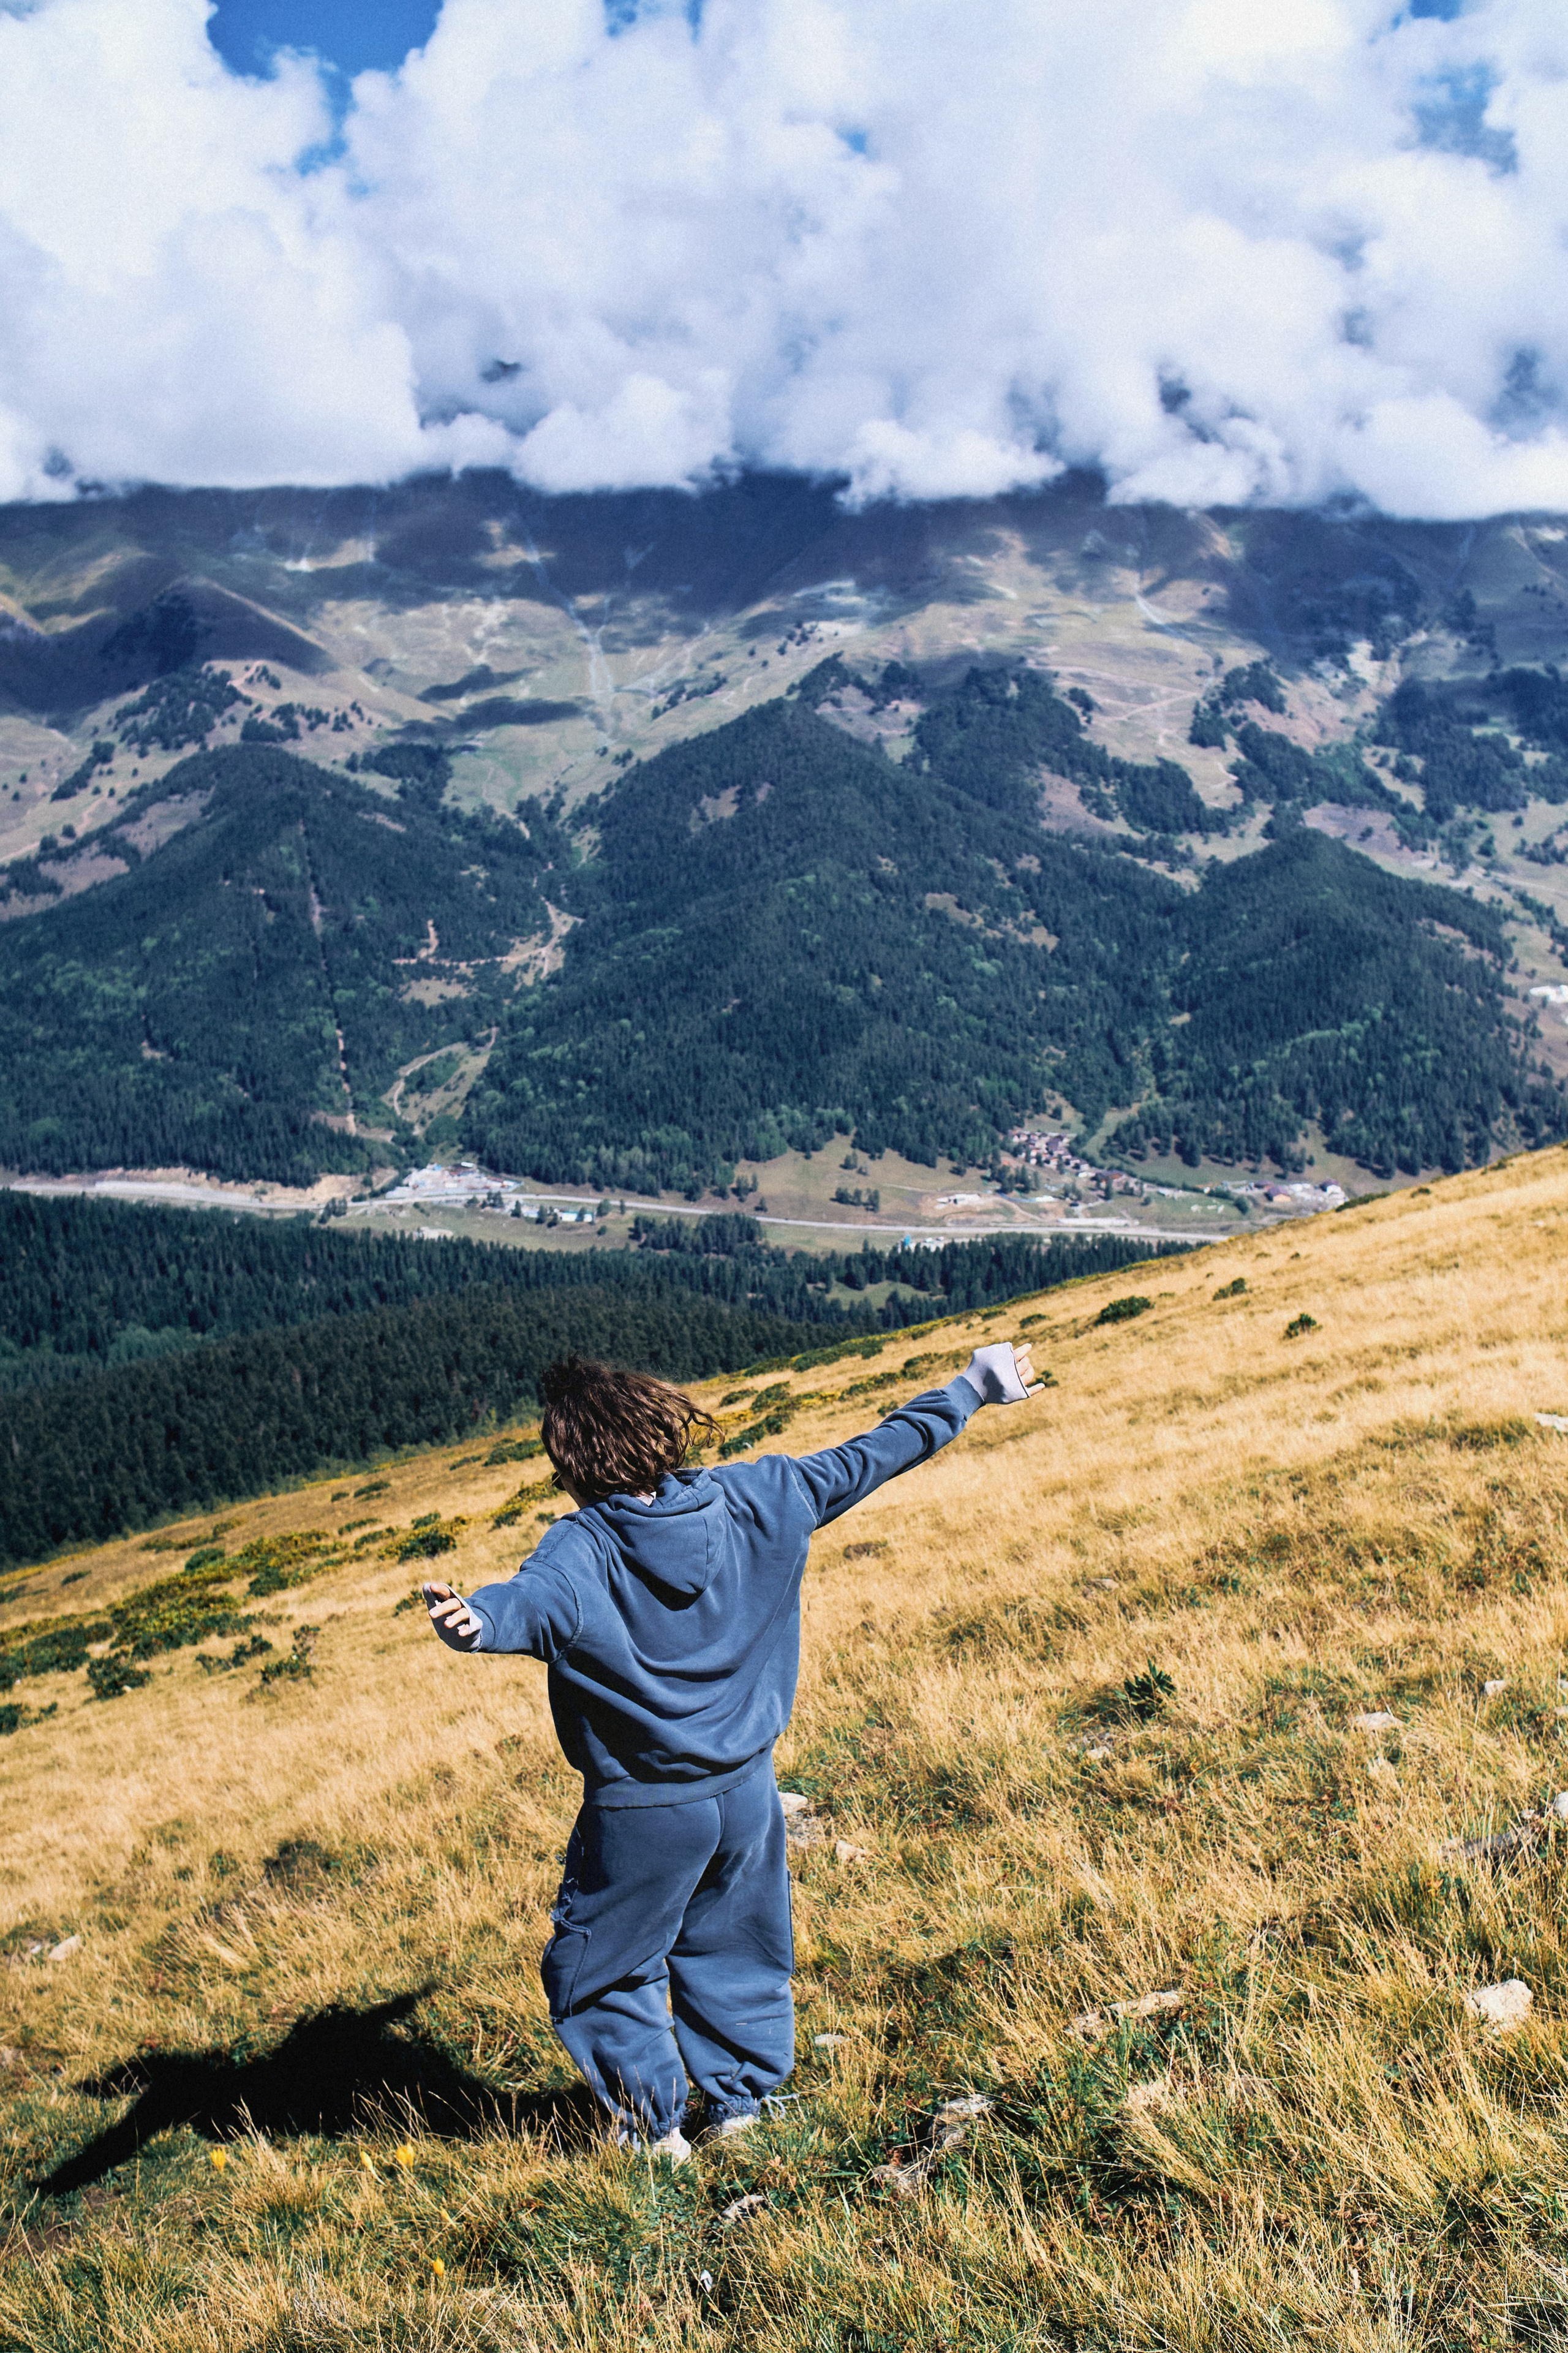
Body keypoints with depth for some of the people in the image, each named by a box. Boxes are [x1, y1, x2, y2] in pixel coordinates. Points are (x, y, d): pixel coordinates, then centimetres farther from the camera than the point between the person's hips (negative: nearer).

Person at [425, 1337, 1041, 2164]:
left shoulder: (580, 1552, -21)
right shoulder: (752, 1501, -8)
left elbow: (529, 1604, -43)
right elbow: (864, 1459, 0)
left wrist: (473, 1621, -65)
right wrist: (971, 1390, 10)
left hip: (644, 1812, -4)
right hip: (746, 1788, 5)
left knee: (600, 1971, 19)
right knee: (732, 1951, 27)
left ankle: (655, 2130, 25)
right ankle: (740, 2103, 38)